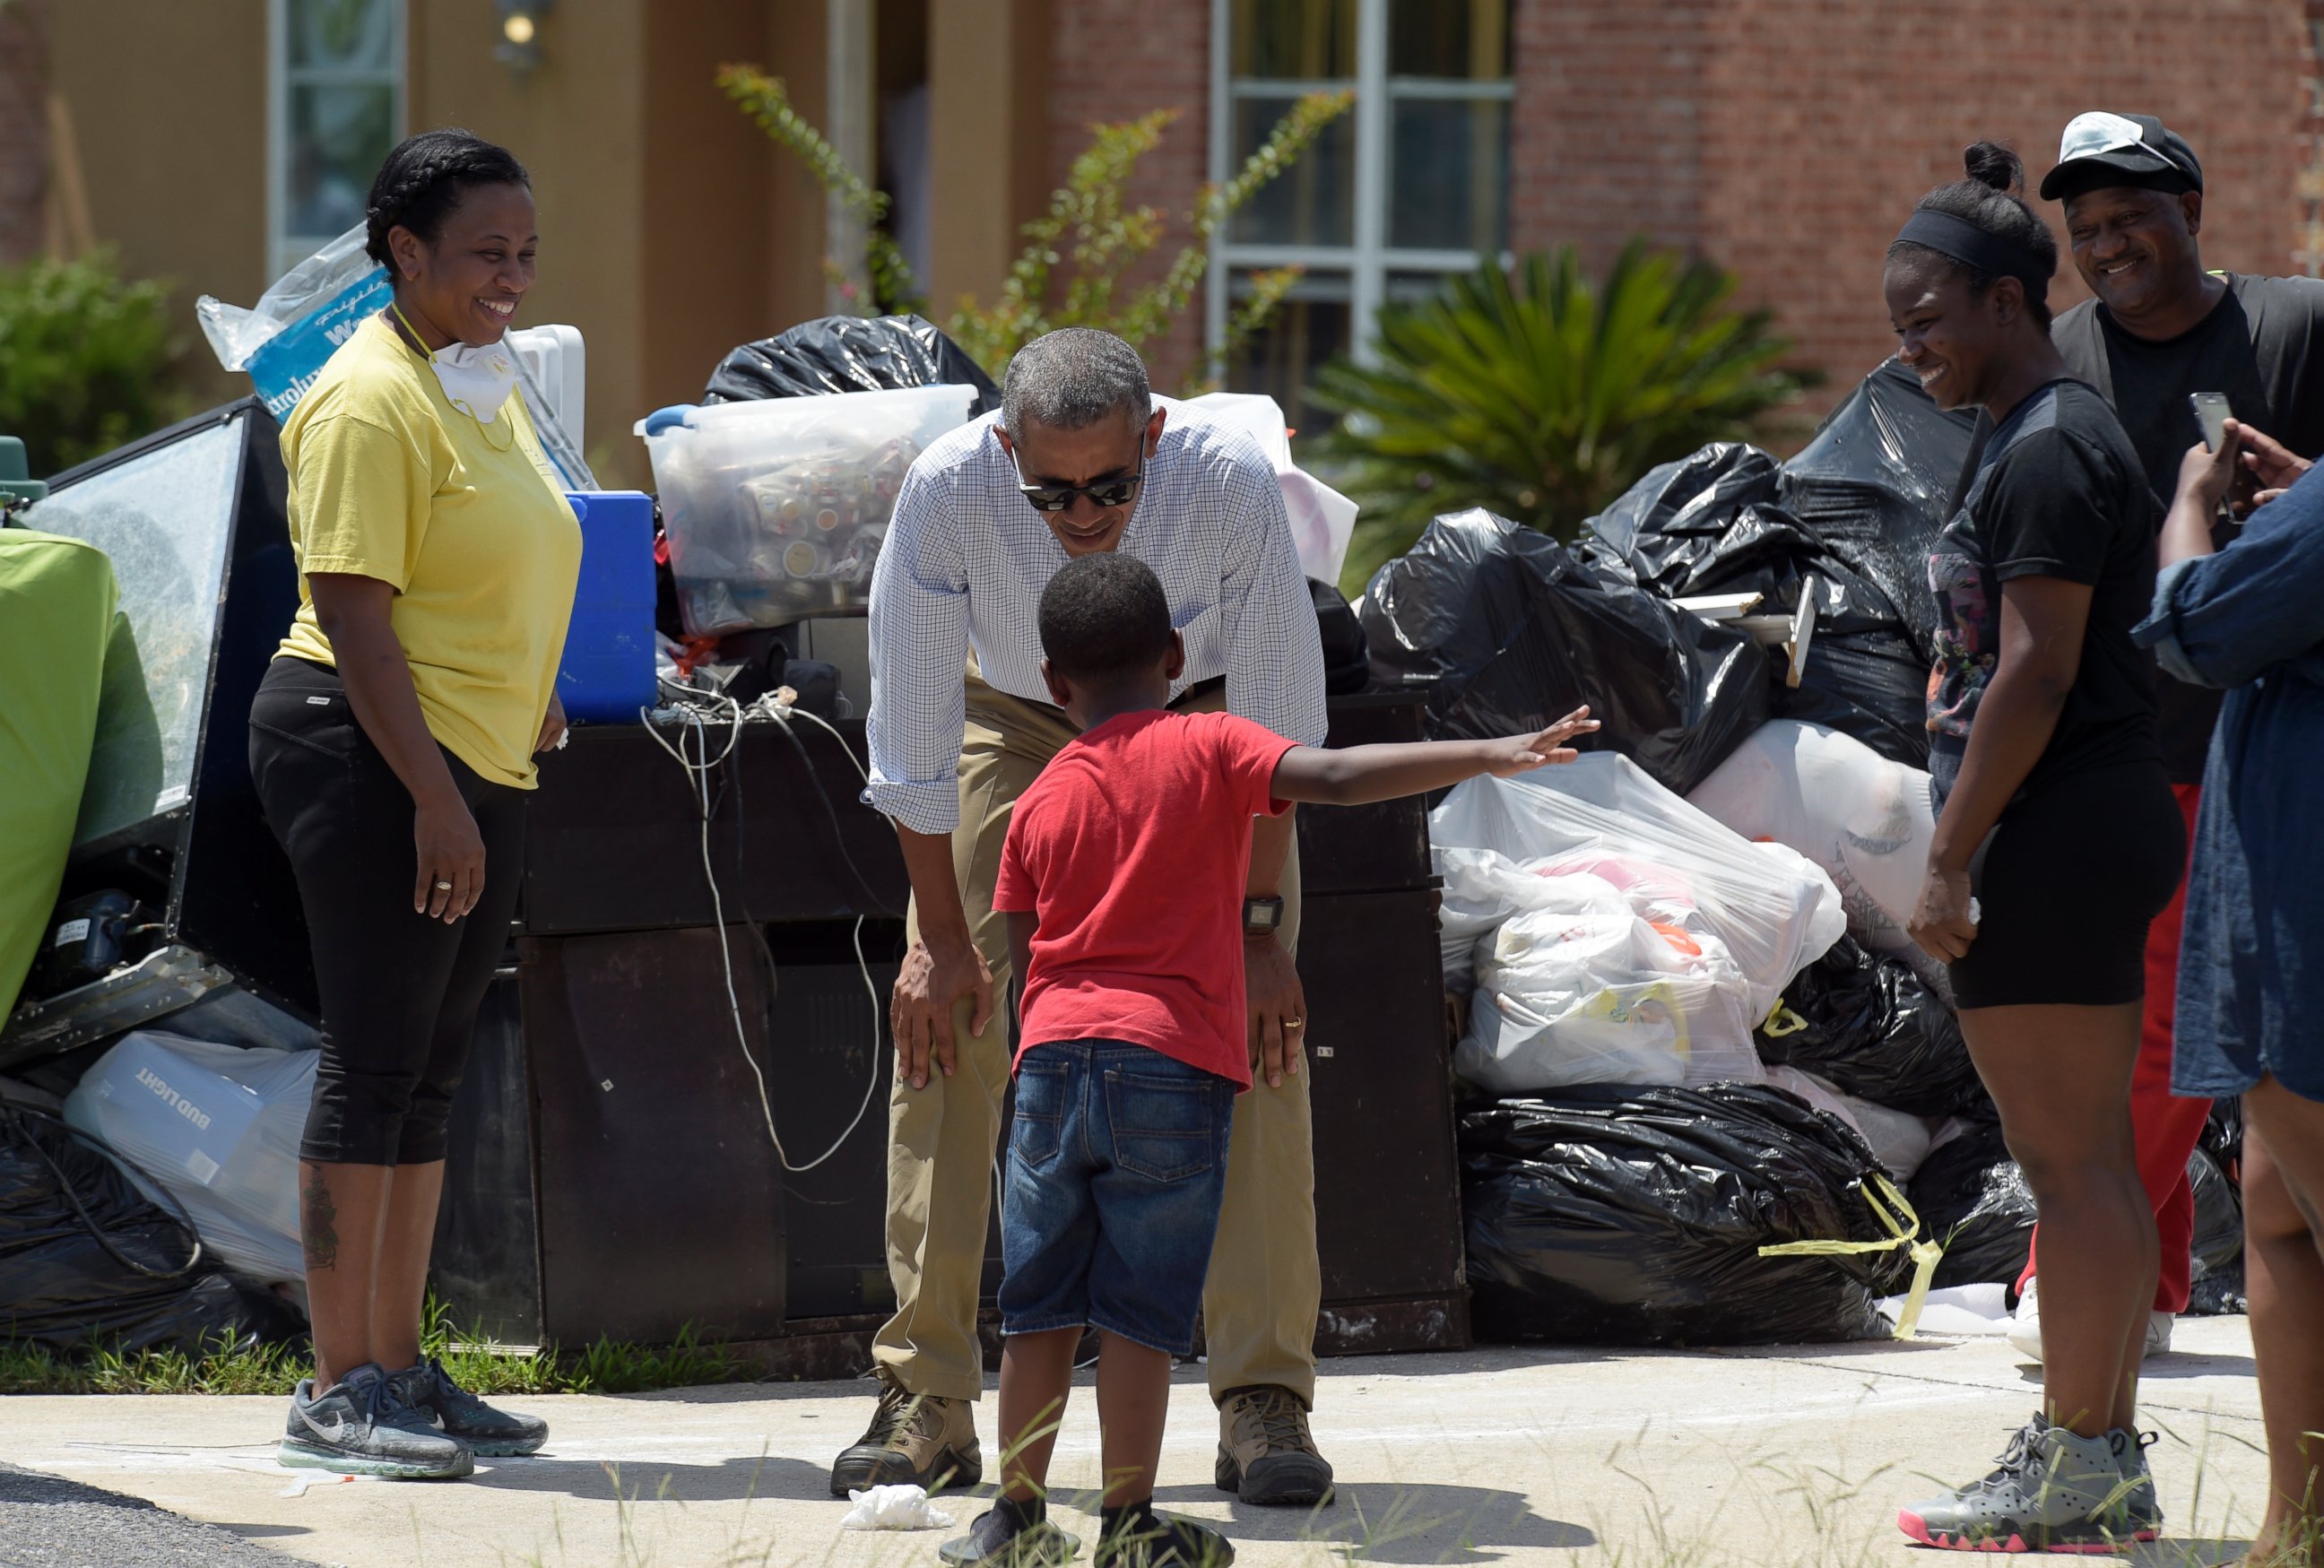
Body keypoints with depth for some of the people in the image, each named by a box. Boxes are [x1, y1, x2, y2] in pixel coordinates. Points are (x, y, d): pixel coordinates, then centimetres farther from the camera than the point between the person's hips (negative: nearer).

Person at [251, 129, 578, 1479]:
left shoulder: (489, 383, 15)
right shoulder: (371, 400, -14)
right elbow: (351, 615, -19)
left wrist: (538, 701, 19)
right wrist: (432, 796, -23)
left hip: (480, 766, 9)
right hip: (371, 756, -9)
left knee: (431, 1072, 11)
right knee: (374, 1063, -9)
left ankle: (399, 1363, 17)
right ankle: (336, 1392, -7)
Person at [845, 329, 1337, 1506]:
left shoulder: (1230, 483, -35)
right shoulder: (947, 492, -34)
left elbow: (1275, 729, -23)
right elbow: (912, 735, -22)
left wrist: (1258, 924, -22)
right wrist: (943, 939, -18)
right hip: (1016, 724, 1)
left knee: (1255, 1016, -16)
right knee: (941, 1017, -11)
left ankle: (1263, 1403, -12)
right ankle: (927, 1401, -4)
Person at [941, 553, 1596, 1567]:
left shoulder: (1038, 805, 12)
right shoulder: (1207, 751, 1)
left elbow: (1021, 962, 15)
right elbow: (1335, 778, -14)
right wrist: (1487, 755, -17)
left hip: (1054, 1060, 3)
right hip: (1176, 1064, -3)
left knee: (1039, 1307, 11)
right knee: (1141, 1316, -1)